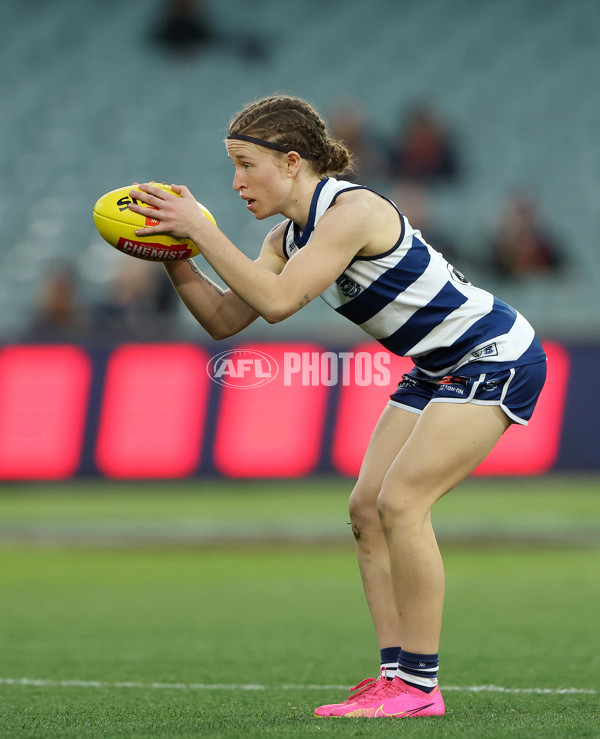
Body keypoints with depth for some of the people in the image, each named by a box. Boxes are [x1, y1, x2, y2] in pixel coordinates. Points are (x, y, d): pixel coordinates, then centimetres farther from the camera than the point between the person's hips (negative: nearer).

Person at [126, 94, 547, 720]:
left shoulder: (353, 210, -24)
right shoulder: (289, 237, 5)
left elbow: (277, 301, -34)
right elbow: (224, 319, 4)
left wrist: (200, 229, -29)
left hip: (494, 357, -10)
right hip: (439, 368, 10)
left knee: (401, 502, -17)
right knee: (367, 508, 1)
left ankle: (420, 685, -12)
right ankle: (396, 673, 3)